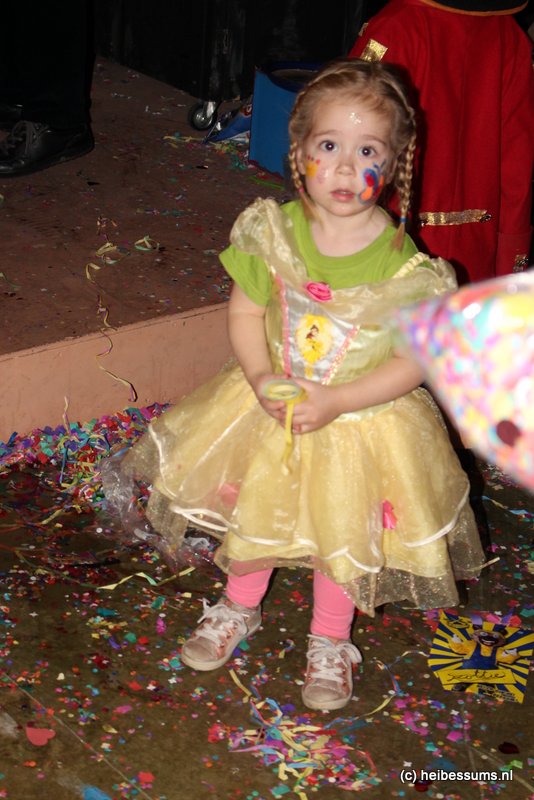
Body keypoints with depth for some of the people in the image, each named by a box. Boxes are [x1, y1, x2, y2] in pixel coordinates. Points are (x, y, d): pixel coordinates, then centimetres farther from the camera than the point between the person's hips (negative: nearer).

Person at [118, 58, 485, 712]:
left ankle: (330, 640, 43)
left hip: (362, 420, -2)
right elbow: (245, 312, -5)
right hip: (270, 407, 3)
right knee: (251, 514, 21)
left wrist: (334, 401, -25)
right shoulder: (273, 232, -15)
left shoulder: (401, 264, -23)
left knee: (343, 536, 16)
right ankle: (239, 608, 51)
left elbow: (413, 361, -18)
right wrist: (262, 378, -21)